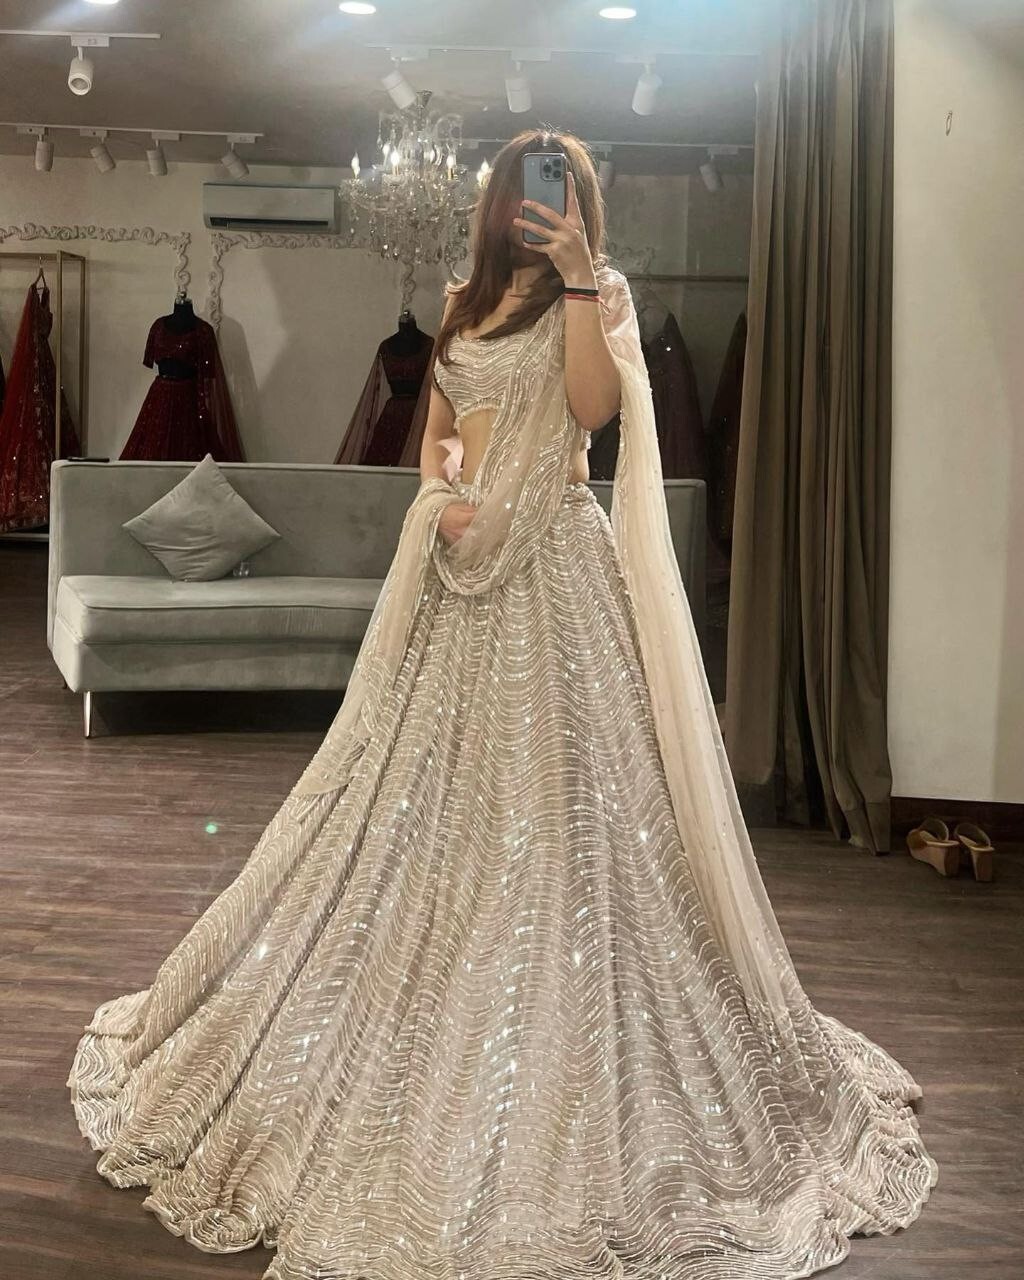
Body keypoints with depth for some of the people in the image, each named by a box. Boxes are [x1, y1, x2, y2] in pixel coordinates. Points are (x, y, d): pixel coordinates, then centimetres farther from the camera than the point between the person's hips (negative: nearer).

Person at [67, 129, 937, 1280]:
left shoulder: (596, 296, 2)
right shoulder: (467, 302, 18)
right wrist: (439, 497, -1)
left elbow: (595, 404, -16)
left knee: (553, 793, -5)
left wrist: (579, 277, -19)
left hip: (554, 566, -5)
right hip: (461, 563, 6)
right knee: (429, 789, 8)